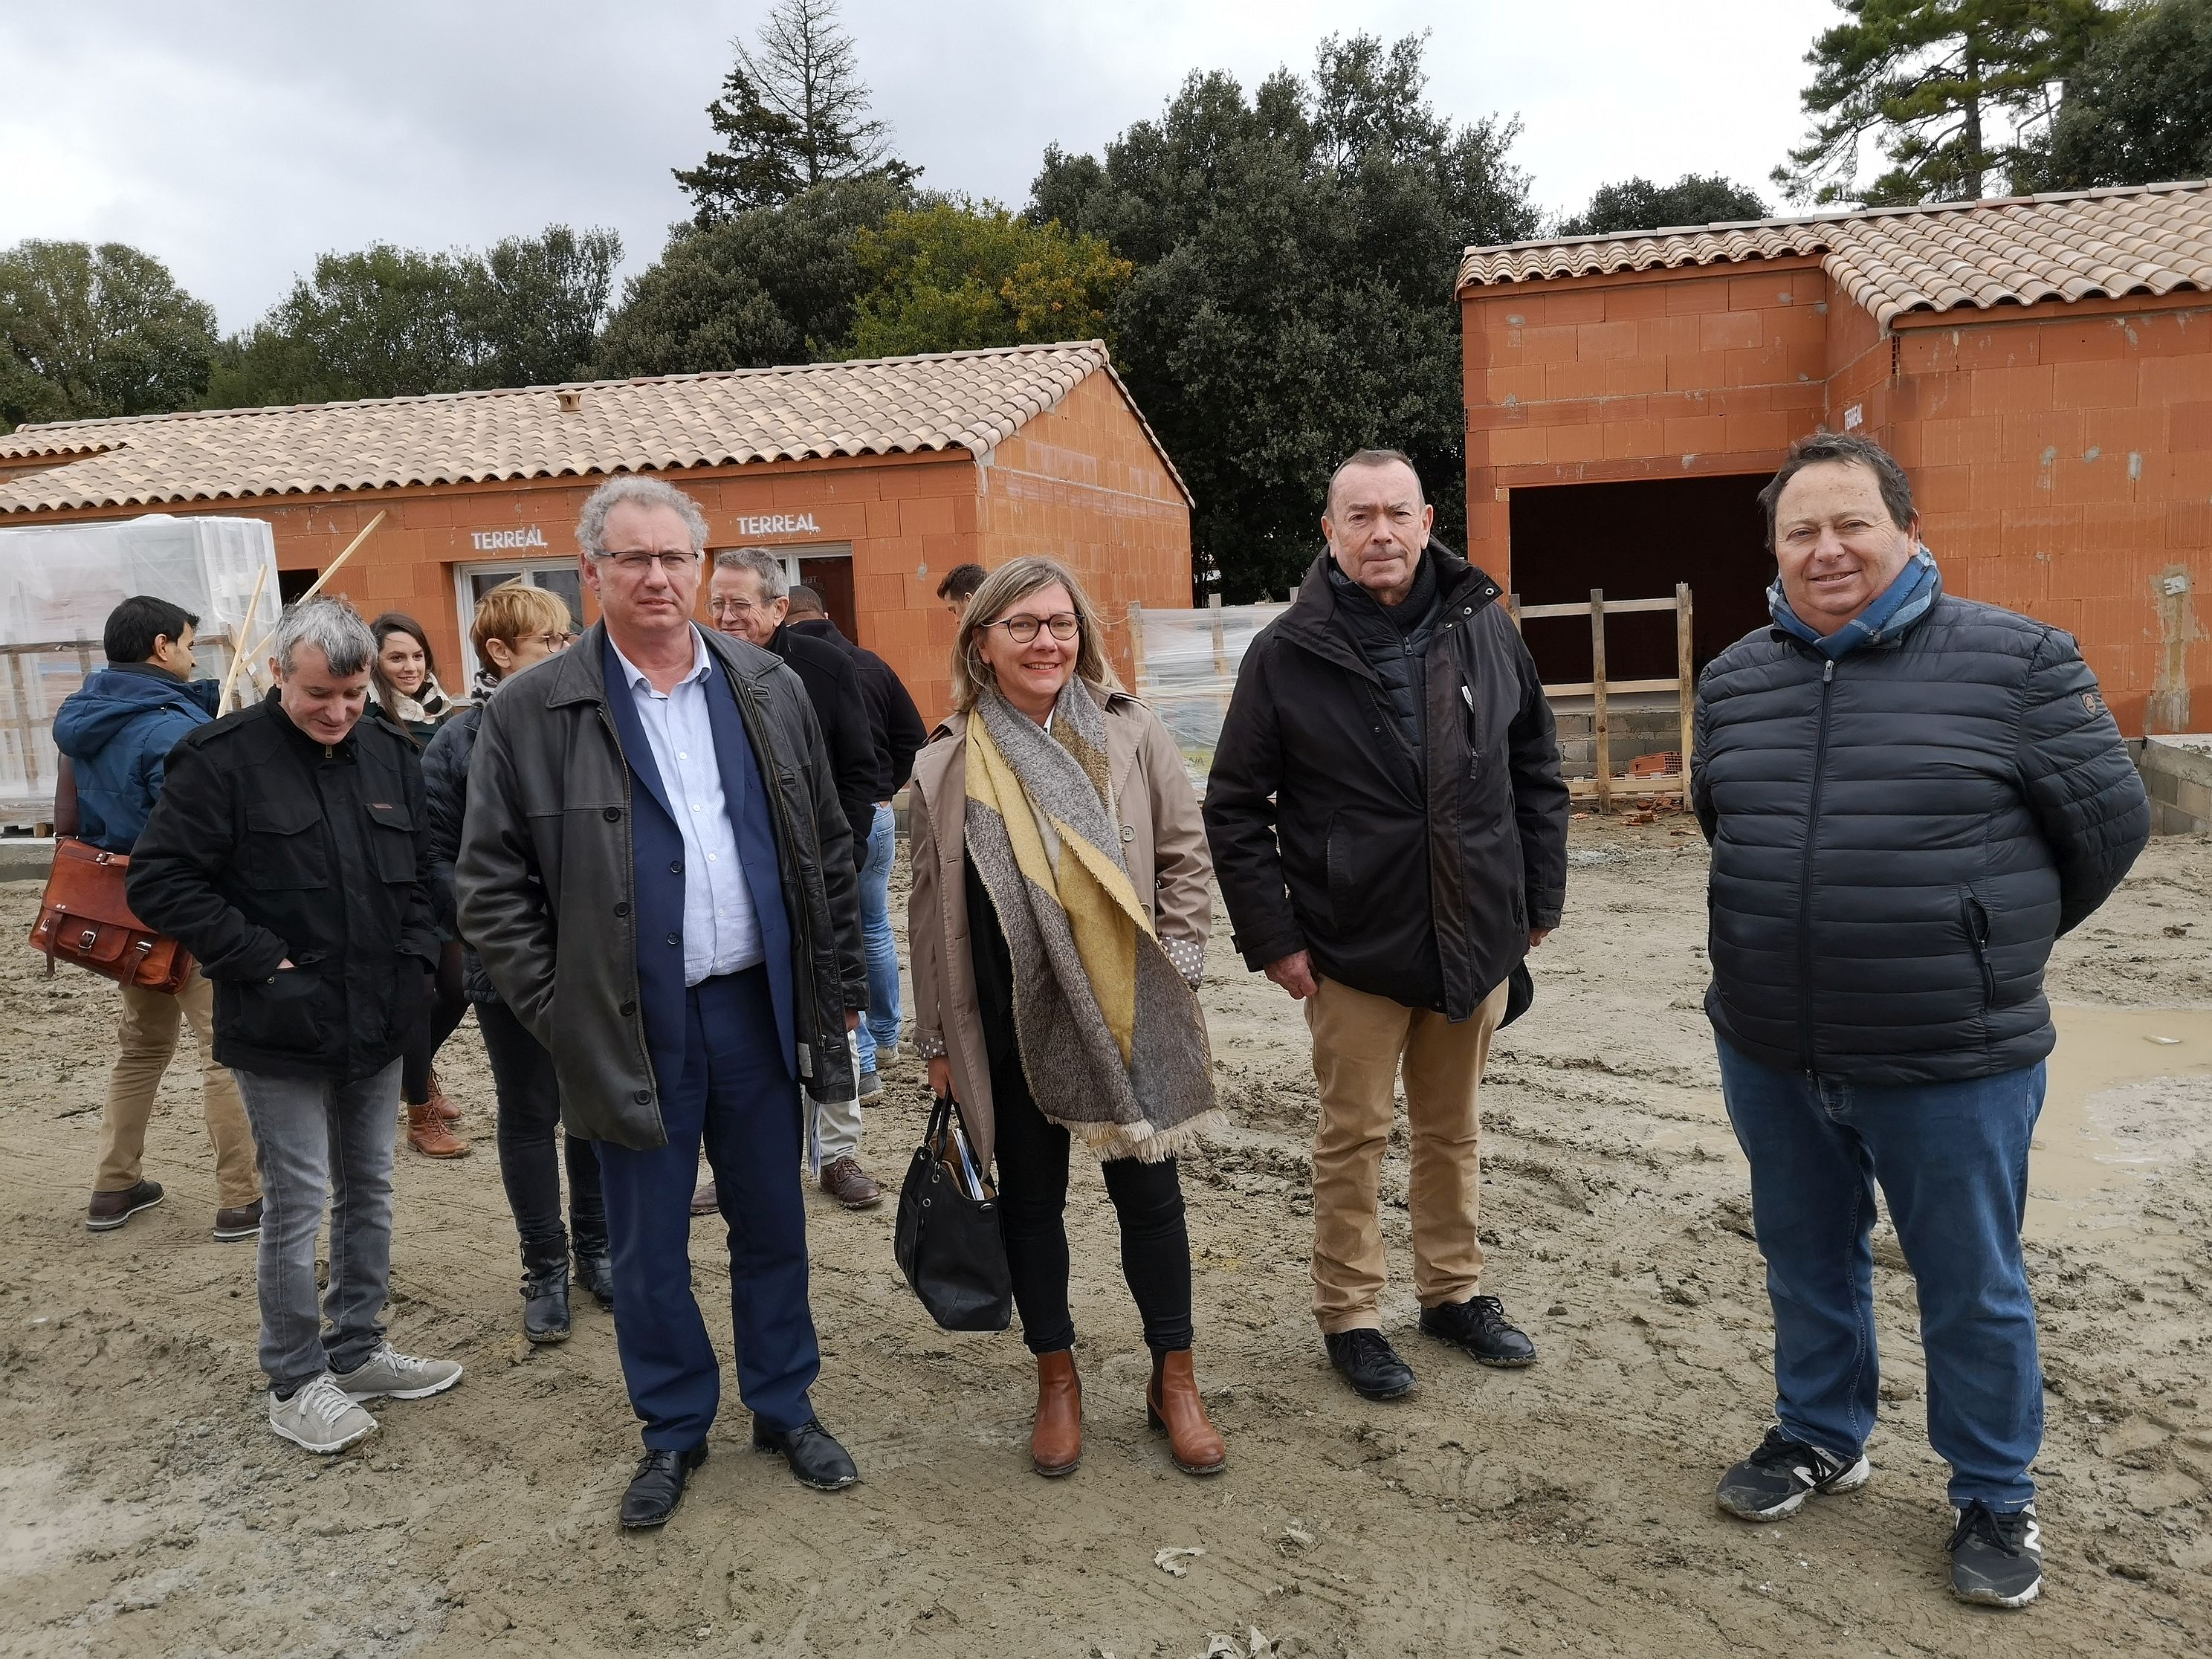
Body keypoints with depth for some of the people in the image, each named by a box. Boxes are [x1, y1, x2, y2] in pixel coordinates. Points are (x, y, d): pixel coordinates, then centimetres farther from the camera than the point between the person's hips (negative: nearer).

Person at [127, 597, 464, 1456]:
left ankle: (357, 1351, 30)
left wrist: (418, 958, 2)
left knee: (369, 1190, 15)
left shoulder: (388, 753, 6)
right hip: (283, 1029, -5)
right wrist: (260, 960, -15)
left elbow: (426, 868, 14)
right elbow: (161, 881, -12)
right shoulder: (221, 757, -11)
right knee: (296, 1205, 2)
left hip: (378, 1023, 6)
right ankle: (295, 1380, 18)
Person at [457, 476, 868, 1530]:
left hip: (758, 1007, 2)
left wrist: (840, 985, 6)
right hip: (633, 1028, -2)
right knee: (649, 1247, 11)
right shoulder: (532, 713, -4)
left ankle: (785, 1407, 34)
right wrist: (555, 1011, -6)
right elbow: (490, 882, -2)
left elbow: (828, 851, 9)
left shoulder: (769, 690, 5)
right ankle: (674, 1430, 31)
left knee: (772, 1225, 14)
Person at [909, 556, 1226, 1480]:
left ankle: (1173, 1379, 28)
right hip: (1012, 1028, 0)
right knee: (1031, 1199, 13)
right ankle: (1057, 1381, 31)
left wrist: (1176, 965, -2)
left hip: (1128, 1017, 0)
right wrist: (939, 1041, 5)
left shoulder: (1131, 734, -1)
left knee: (1148, 1194, 10)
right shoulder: (945, 768, -1)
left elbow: (1185, 855, 6)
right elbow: (931, 912, 4)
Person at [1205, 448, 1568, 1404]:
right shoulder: (1288, 654, -7)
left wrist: (1541, 897, 8)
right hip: (1354, 949, -3)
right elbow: (1234, 808, -4)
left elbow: (1536, 773, 10)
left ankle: (1454, 1291, 35)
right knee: (1354, 1137, 8)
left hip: (1476, 938, 3)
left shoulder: (1485, 631, 1)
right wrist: (1270, 935, -8)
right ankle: (1349, 1315, 24)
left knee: (1453, 1130, 18)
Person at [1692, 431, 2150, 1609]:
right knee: (1807, 1263, 20)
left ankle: (1995, 1498, 32)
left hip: (1954, 1063, -4)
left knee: (1971, 1290, 11)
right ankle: (1820, 1435, 41)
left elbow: (2107, 821, -2)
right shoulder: (1735, 680, 4)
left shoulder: (2014, 660, -10)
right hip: (1769, 1054, 4)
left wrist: (1995, 942, 9)